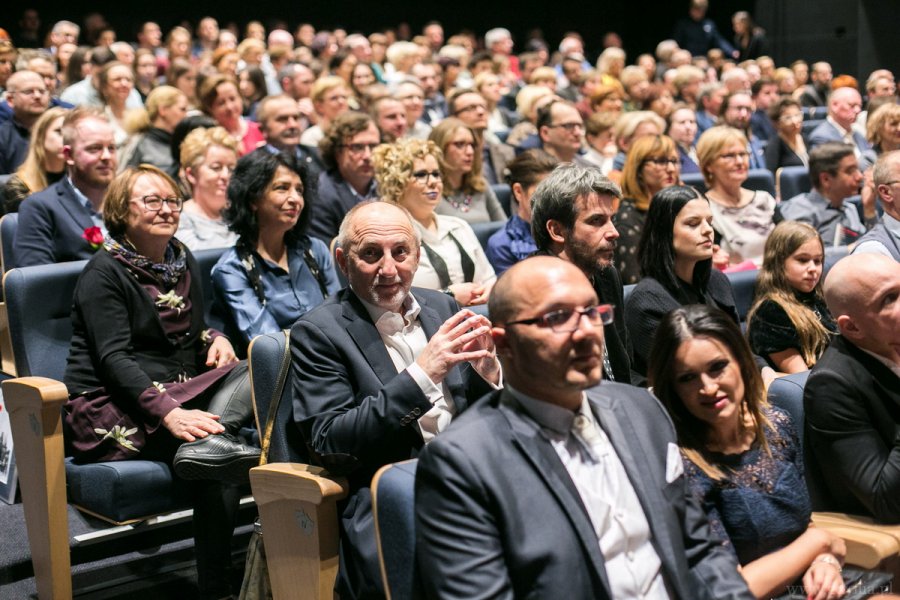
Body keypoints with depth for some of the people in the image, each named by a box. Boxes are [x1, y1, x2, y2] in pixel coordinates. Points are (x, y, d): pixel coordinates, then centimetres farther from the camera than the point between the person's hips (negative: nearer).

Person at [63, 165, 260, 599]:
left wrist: (215, 338, 1)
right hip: (112, 406, -7)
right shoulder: (104, 271, -6)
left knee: (256, 372, -23)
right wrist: (168, 413, -31)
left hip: (181, 391, 7)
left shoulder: (184, 261, 15)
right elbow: (114, 358, -17)